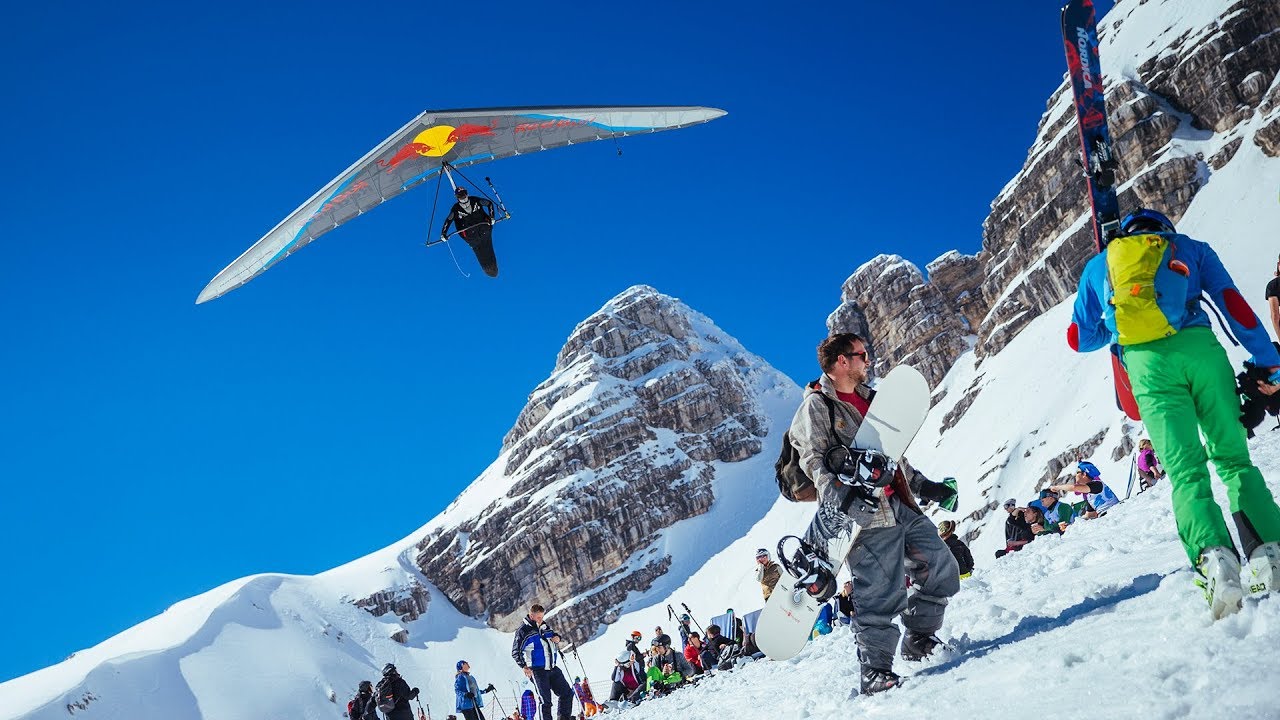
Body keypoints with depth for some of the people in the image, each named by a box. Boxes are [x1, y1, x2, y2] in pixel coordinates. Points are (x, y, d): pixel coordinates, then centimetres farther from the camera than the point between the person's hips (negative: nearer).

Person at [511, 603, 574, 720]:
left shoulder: (543, 626, 9)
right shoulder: (523, 631, -10)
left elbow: (553, 634, 28)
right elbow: (516, 652, -10)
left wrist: (557, 637, 4)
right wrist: (524, 666, -23)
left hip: (552, 668, 7)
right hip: (538, 670, -7)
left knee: (567, 693, 9)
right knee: (545, 700, -8)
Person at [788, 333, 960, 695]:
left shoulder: (868, 399, 21)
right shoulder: (815, 406, -4)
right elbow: (815, 460, -13)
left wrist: (924, 484, 26)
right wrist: (836, 493, -30)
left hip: (902, 506, 8)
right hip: (867, 515, -8)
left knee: (942, 569, 10)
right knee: (881, 594, -10)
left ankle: (919, 641, 27)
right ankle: (875, 669, 3)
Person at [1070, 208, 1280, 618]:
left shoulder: (1097, 265, 27)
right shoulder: (1189, 248, 25)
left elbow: (1080, 339, 29)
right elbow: (1234, 305, 13)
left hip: (1146, 362, 0)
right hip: (1199, 347, 0)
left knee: (1186, 472, -5)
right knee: (1234, 458, 8)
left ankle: (1212, 556, -28)